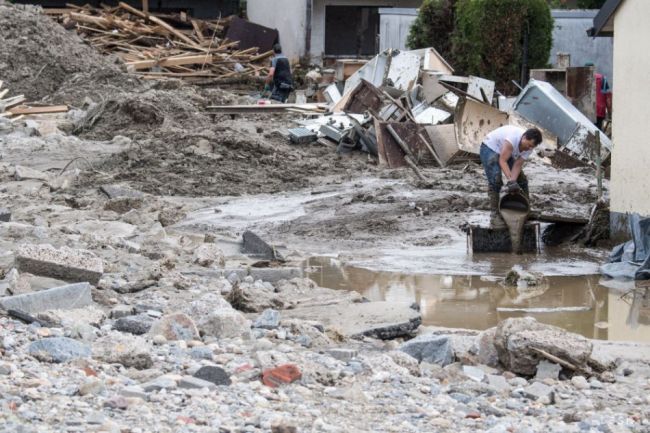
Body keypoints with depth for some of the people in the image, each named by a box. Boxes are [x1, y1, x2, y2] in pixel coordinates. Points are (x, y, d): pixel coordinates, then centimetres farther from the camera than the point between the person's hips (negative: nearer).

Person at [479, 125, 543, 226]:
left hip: (506, 152, 7)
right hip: (490, 148, -7)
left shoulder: (529, 147, -18)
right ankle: (494, 215, -19)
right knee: (495, 181, -21)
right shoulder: (513, 138, -40)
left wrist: (513, 181, -30)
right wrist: (510, 181, -43)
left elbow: (517, 165, -17)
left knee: (522, 179, 1)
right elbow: (502, 161, -37)